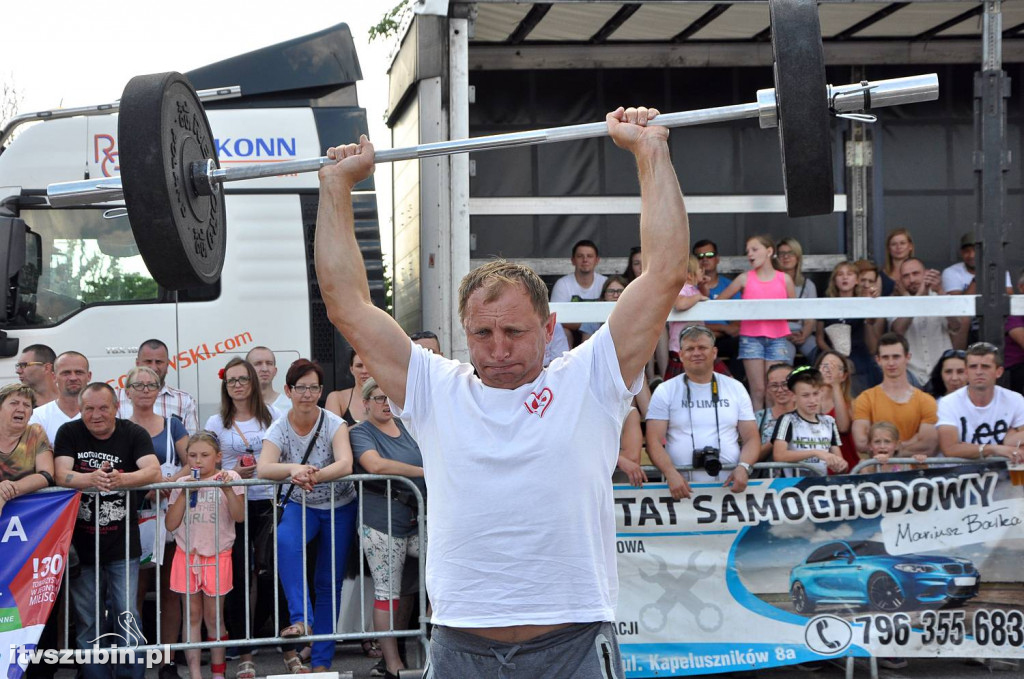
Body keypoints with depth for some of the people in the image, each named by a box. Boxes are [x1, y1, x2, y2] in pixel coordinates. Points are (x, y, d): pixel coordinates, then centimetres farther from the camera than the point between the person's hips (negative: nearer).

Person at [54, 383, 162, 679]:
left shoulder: (134, 434, -3)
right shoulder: (68, 433, -1)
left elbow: (153, 471, -17)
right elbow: (61, 476, -13)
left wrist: (120, 479, -38)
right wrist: (91, 479, -35)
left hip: (122, 546, -1)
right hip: (81, 544, 1)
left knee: (127, 616, -2)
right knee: (87, 621, 7)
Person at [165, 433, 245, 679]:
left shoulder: (229, 478, 0)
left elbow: (239, 516, -10)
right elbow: (171, 524, -2)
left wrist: (228, 490, -22)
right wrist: (185, 493, -8)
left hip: (217, 555, -2)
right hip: (187, 555, 2)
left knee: (213, 616, 4)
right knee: (192, 616, 3)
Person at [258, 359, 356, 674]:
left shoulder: (334, 424, -14)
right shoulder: (279, 429, -10)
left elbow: (345, 464, -29)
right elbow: (263, 468, -26)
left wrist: (314, 475, -46)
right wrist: (293, 469, -46)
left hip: (339, 506, 0)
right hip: (300, 505, 0)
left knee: (330, 582, 2)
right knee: (285, 541, -33)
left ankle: (322, 660, 10)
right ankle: (301, 620, -34)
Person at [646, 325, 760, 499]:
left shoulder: (736, 388, 14)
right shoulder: (665, 391, 8)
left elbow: (751, 439, 13)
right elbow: (654, 442, 1)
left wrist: (743, 467, -8)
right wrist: (671, 474, -17)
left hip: (728, 485, 1)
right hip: (683, 486, -1)